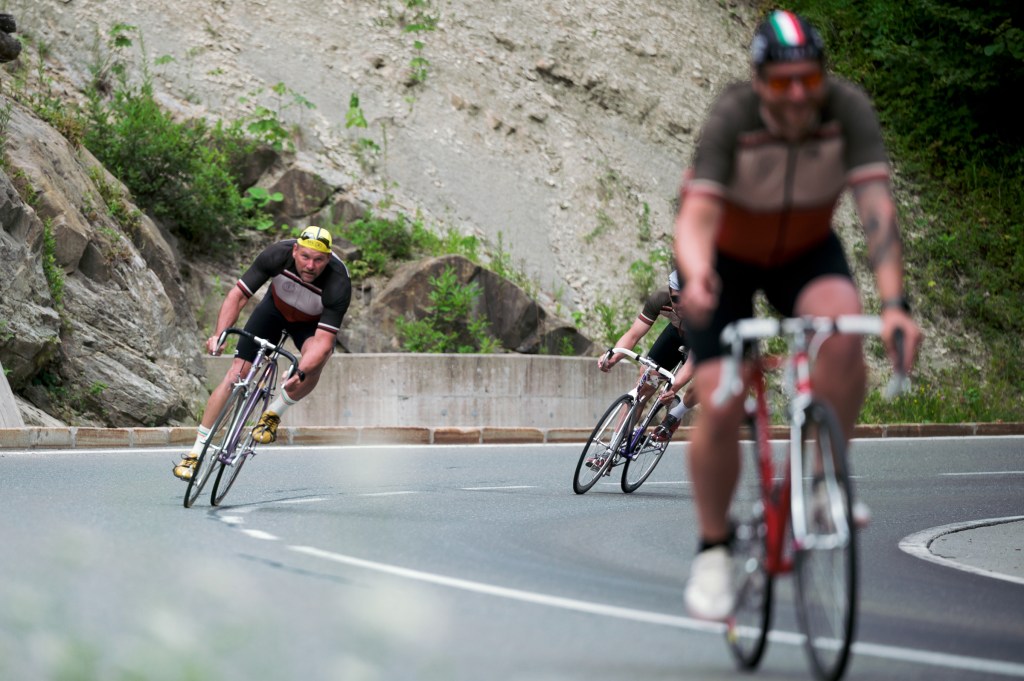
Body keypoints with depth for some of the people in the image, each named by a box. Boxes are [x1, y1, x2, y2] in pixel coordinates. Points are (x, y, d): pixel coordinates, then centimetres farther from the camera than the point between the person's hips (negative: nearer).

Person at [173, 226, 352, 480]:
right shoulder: (278, 255, -33)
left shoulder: (339, 285, -37)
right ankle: (196, 452, -1)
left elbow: (324, 341, -39)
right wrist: (219, 334, -40)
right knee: (236, 373, -8)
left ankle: (273, 414, -8)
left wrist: (299, 373, -55)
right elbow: (238, 295, -26)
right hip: (275, 307, 2)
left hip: (313, 322, -2)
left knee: (315, 361, -34)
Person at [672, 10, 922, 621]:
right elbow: (697, 215, -41)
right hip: (726, 256, -2)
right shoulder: (732, 119, -32)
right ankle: (714, 550, 6)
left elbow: (878, 208, -34)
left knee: (843, 332, -32)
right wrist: (697, 275, -64)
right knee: (721, 408, -15)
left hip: (806, 251, 2)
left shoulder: (848, 109, -27)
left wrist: (894, 303, -48)